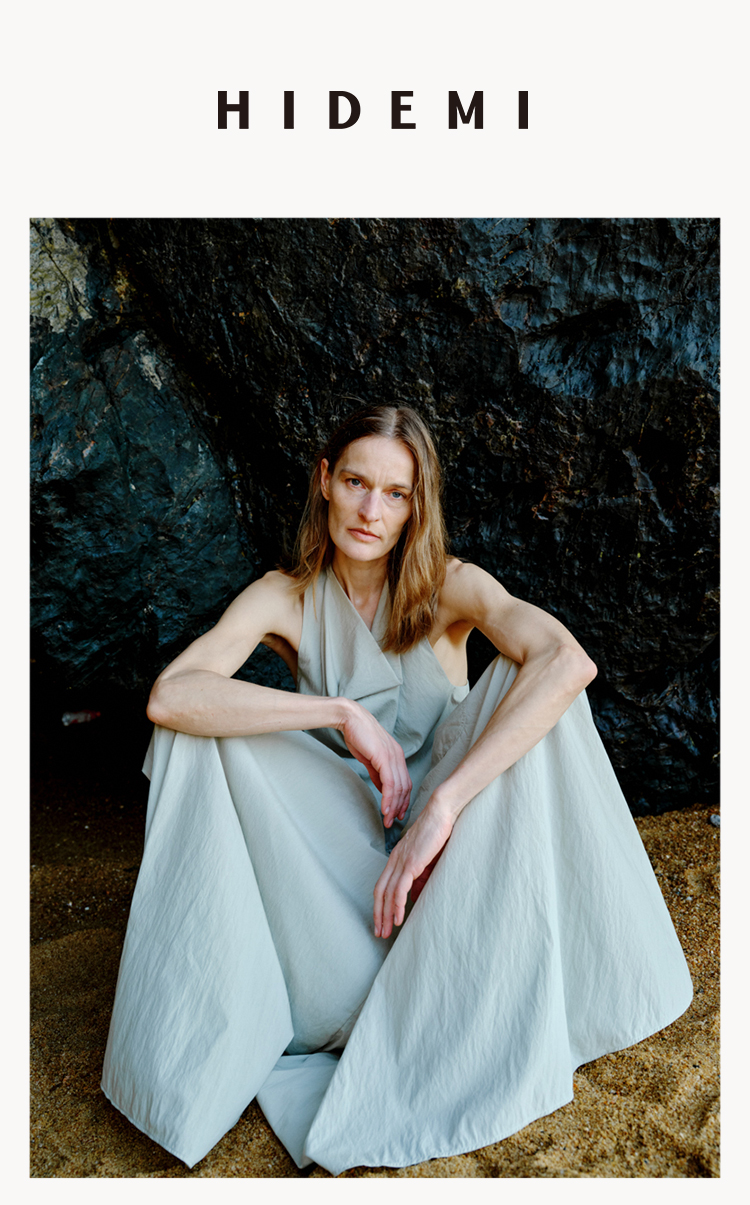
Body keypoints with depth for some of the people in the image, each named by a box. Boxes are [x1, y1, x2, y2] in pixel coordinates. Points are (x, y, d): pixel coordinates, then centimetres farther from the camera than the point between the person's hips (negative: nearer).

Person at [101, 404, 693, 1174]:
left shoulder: (451, 588, -11)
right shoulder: (284, 598, -8)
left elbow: (569, 662, -32)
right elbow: (168, 696, -26)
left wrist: (440, 807, -39)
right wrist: (344, 714, -33)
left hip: (450, 833, 0)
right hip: (337, 839, 1)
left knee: (528, 685, -28)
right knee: (198, 724, -22)